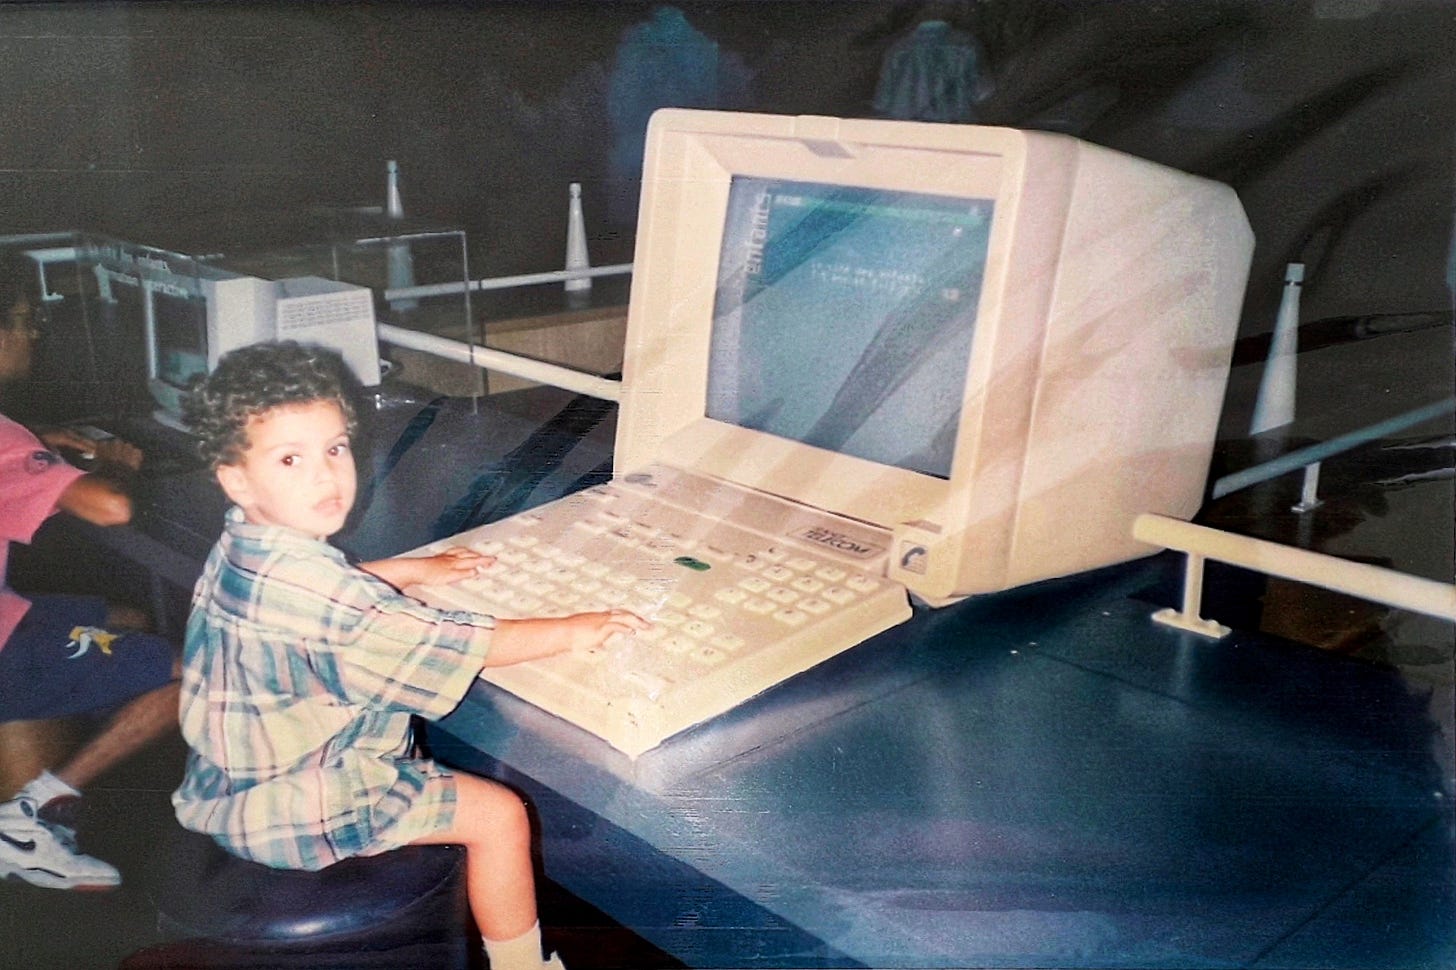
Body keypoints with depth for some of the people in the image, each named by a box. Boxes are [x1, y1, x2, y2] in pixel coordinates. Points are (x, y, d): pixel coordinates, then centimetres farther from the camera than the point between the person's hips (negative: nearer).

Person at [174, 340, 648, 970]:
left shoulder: (245, 548, -2)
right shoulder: (302, 588, -32)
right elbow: (443, 644, -28)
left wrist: (414, 570, 20)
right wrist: (568, 631, -19)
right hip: (291, 809, -10)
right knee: (500, 813, -6)